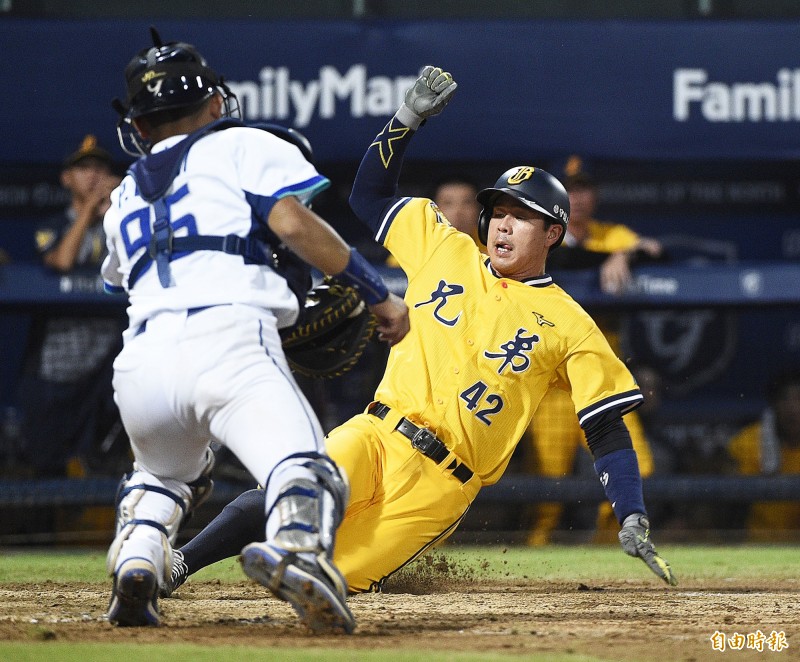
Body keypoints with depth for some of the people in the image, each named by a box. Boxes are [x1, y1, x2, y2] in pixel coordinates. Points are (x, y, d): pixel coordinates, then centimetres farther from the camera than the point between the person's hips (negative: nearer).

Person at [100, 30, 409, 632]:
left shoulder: (125, 198, 34)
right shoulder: (245, 145, 19)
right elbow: (291, 221, 1)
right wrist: (377, 292, 7)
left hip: (140, 362, 5)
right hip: (229, 340, -5)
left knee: (162, 473, 34)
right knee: (305, 471, -20)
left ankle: (136, 559, 6)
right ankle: (296, 545, -54)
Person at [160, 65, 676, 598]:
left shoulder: (568, 327, 4)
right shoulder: (446, 250, 13)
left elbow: (608, 427, 3)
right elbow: (370, 195, 20)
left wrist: (633, 519, -7)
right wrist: (409, 117, 7)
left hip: (440, 488, -2)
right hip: (376, 436, 2)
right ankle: (176, 567, -11)